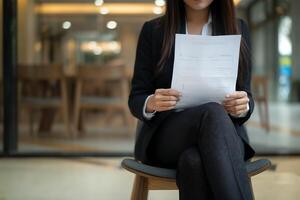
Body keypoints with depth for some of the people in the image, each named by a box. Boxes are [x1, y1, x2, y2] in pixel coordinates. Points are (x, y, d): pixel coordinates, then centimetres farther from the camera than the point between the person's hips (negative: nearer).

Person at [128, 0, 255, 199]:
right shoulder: (153, 30, 5)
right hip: (166, 137, -1)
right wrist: (151, 104, -21)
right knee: (213, 114, -36)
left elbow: (245, 97, 10)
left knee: (195, 160, -37)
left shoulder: (238, 29, 10)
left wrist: (243, 106, -16)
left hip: (224, 132, 1)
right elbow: (136, 100, 4)